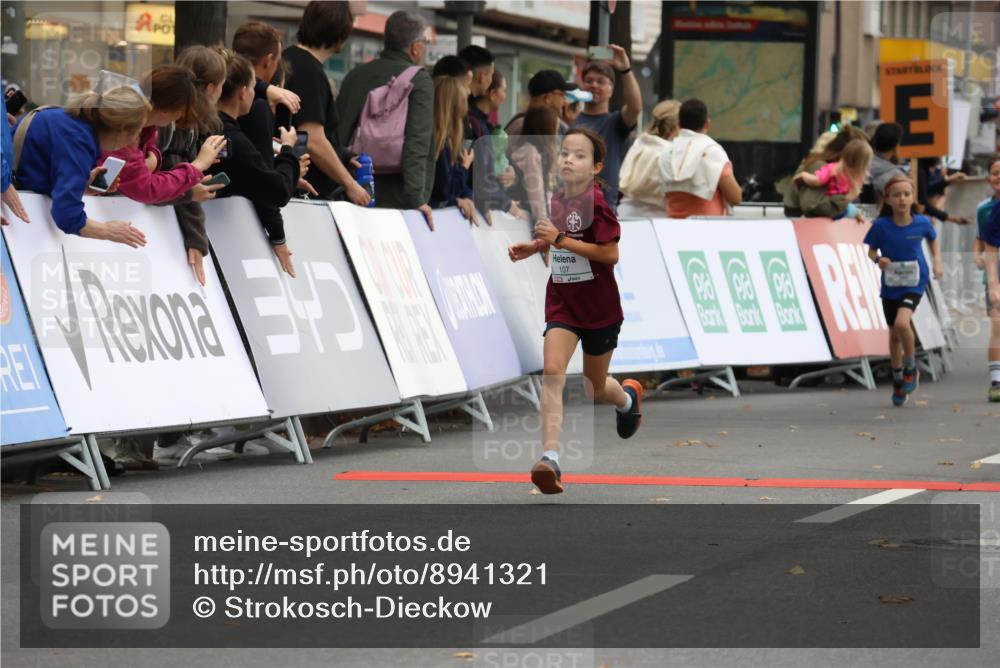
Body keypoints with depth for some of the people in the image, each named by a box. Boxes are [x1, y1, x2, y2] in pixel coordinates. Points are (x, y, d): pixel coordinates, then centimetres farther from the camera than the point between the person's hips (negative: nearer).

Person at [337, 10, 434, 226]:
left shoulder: (355, 76, 12)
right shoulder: (420, 82, -7)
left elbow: (339, 136, 16)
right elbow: (417, 144, -17)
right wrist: (416, 199, -20)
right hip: (395, 198, -6)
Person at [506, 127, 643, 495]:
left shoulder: (595, 203, -17)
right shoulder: (556, 201, 3)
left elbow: (610, 254, -24)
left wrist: (560, 239, -26)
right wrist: (533, 247, 3)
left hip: (599, 307, -4)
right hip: (562, 302, 4)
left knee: (596, 389, 14)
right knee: (552, 371, -20)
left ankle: (628, 396, 51)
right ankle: (550, 457, -26)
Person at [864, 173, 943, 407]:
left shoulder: (922, 223, -10)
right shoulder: (881, 226, -13)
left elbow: (932, 239, 11)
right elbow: (871, 250, -3)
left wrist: (937, 261, 3)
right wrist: (878, 259, -23)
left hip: (914, 283, -2)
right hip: (890, 286, 2)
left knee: (902, 323, -25)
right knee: (894, 335, 13)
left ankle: (911, 368, 0)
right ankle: (898, 381, 34)